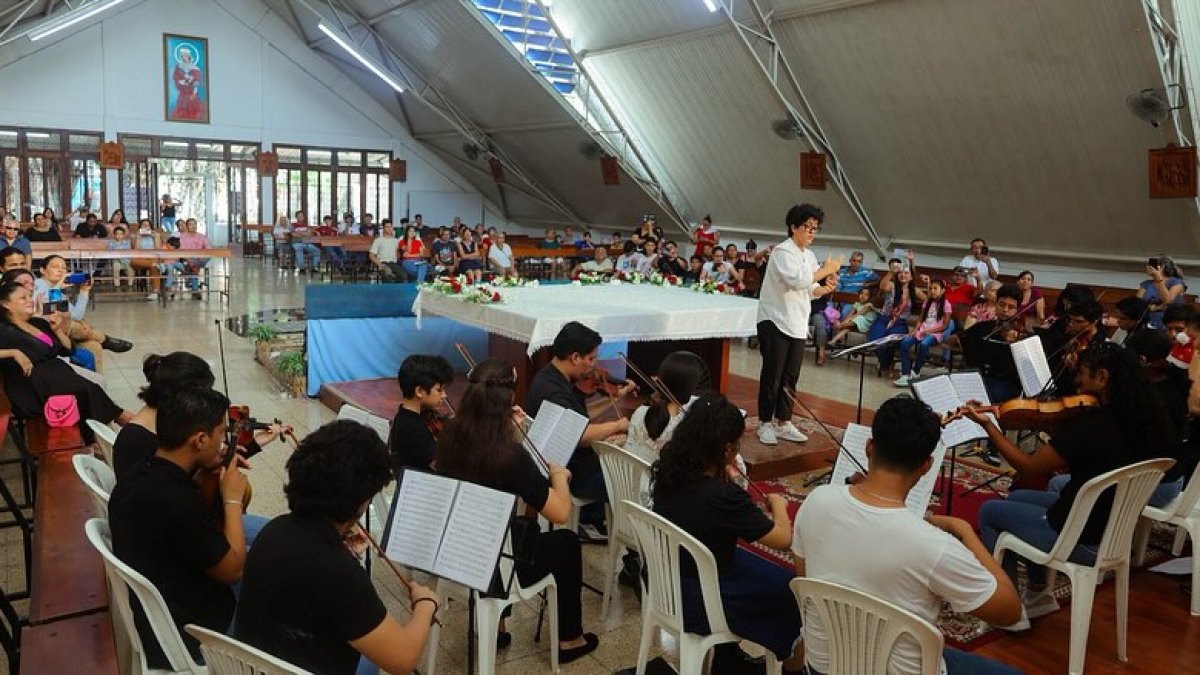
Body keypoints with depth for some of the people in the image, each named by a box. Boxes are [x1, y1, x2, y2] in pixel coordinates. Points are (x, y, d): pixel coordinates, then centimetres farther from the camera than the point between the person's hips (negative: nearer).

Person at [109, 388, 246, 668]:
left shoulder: (139, 475, -4)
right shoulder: (177, 501, -33)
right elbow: (232, 570, -20)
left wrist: (208, 469, 4)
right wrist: (232, 498, -11)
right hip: (188, 633, -9)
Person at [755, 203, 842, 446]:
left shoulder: (809, 256, 13)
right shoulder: (783, 252, -12)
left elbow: (811, 290, 17)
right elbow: (797, 280, -27)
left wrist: (825, 288, -3)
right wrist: (826, 270, -19)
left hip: (798, 325, 7)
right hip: (775, 323, -7)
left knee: (790, 377, 11)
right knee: (772, 376, -1)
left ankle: (783, 423, 21)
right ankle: (765, 424, 10)